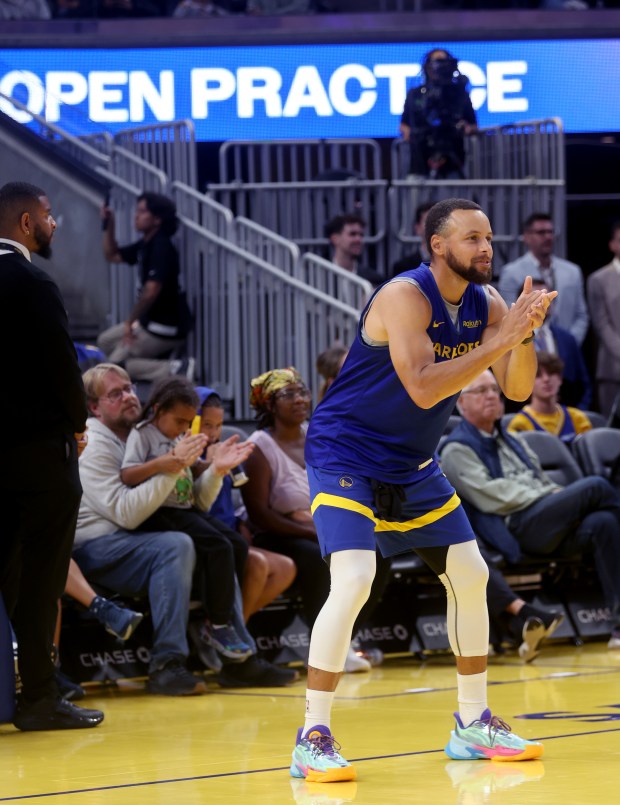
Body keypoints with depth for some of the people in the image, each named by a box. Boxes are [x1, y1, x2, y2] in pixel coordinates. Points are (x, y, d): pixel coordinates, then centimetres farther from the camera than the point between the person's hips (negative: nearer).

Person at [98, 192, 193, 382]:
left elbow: (151, 292, -30)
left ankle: (174, 369, -15)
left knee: (115, 366, -8)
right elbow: (112, 255, 21)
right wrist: (108, 224, 7)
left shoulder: (161, 248, -22)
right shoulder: (146, 244, 7)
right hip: (150, 322, 10)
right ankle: (158, 361, 11)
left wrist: (130, 322, -19)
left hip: (165, 328, -10)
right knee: (105, 341, 21)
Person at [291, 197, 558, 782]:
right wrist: (500, 341, -34)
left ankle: (473, 724, 23)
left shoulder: (486, 303, 0)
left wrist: (525, 334, -20)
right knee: (353, 581, -22)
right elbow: (422, 388, -34)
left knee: (471, 576, 9)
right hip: (345, 456, -8)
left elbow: (517, 390, -2)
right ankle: (312, 740, -16)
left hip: (413, 466, 8)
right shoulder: (405, 297, -23)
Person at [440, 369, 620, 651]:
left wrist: (559, 496, 5)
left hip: (551, 527, 7)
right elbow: (492, 497, -6)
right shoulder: (457, 450, 6)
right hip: (517, 529, -7)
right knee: (596, 486, -23)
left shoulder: (512, 440, 31)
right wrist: (546, 495, -8)